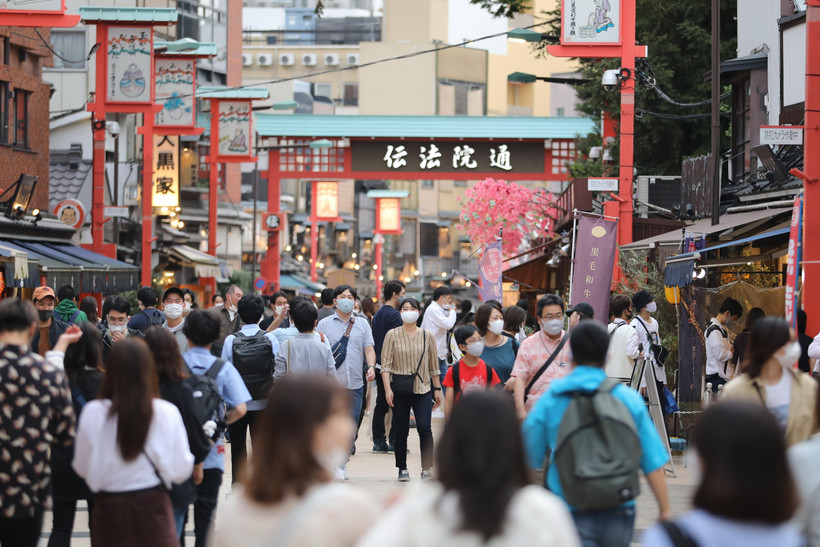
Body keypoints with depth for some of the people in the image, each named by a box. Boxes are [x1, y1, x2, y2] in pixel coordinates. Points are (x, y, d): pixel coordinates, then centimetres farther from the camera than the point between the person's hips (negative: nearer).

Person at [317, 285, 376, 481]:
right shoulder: (324, 324, 6)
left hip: (355, 384, 3)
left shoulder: (362, 325, 13)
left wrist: (371, 367, -9)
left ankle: (342, 462, 13)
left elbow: (369, 349, 9)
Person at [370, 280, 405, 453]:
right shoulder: (394, 315, -13)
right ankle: (394, 441, -1)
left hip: (379, 365, 8)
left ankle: (378, 441, 10)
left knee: (381, 404, 9)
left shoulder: (377, 315, 14)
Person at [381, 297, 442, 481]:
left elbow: (434, 365, 12)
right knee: (401, 430, 3)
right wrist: (388, 389, -12)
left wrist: (437, 389, 10)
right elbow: (386, 364, -3)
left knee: (424, 427, -13)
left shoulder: (427, 336, 7)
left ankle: (426, 469, -8)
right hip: (400, 389, 0)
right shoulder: (392, 335, 2)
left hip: (423, 388, 0)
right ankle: (402, 469, 16)